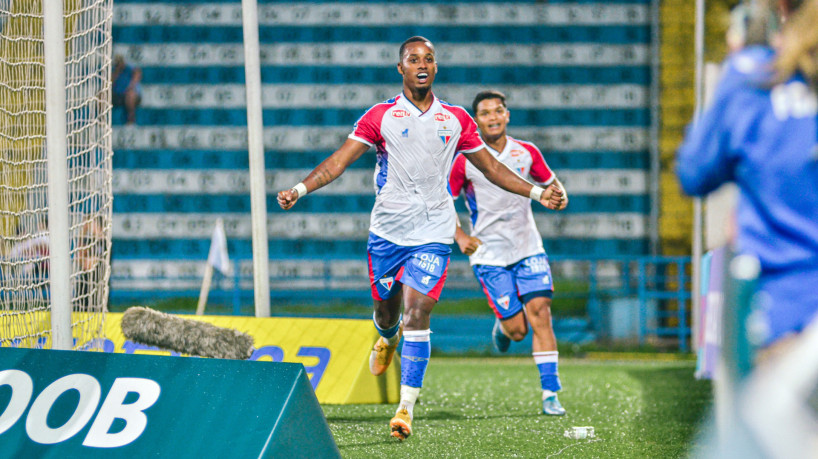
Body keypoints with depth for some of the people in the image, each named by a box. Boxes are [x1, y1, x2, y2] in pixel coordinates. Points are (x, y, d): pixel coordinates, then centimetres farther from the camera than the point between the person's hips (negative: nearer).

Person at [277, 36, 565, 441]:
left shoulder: (456, 119, 7)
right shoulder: (381, 116, 1)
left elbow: (491, 168, 18)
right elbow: (340, 160, -3)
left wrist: (537, 192, 13)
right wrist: (300, 189, -16)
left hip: (433, 232, 0)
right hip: (387, 229, 0)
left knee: (417, 311, -14)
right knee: (387, 308, 12)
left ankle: (407, 405, -13)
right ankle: (387, 339, 51)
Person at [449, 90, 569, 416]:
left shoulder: (527, 153, 4)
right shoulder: (465, 160, -5)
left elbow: (551, 183, 18)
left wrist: (558, 196, -4)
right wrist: (460, 237, -10)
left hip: (528, 248, 2)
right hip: (489, 255, -2)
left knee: (540, 313, -12)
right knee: (518, 329, -7)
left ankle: (550, 394, -9)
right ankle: (501, 326, 32)